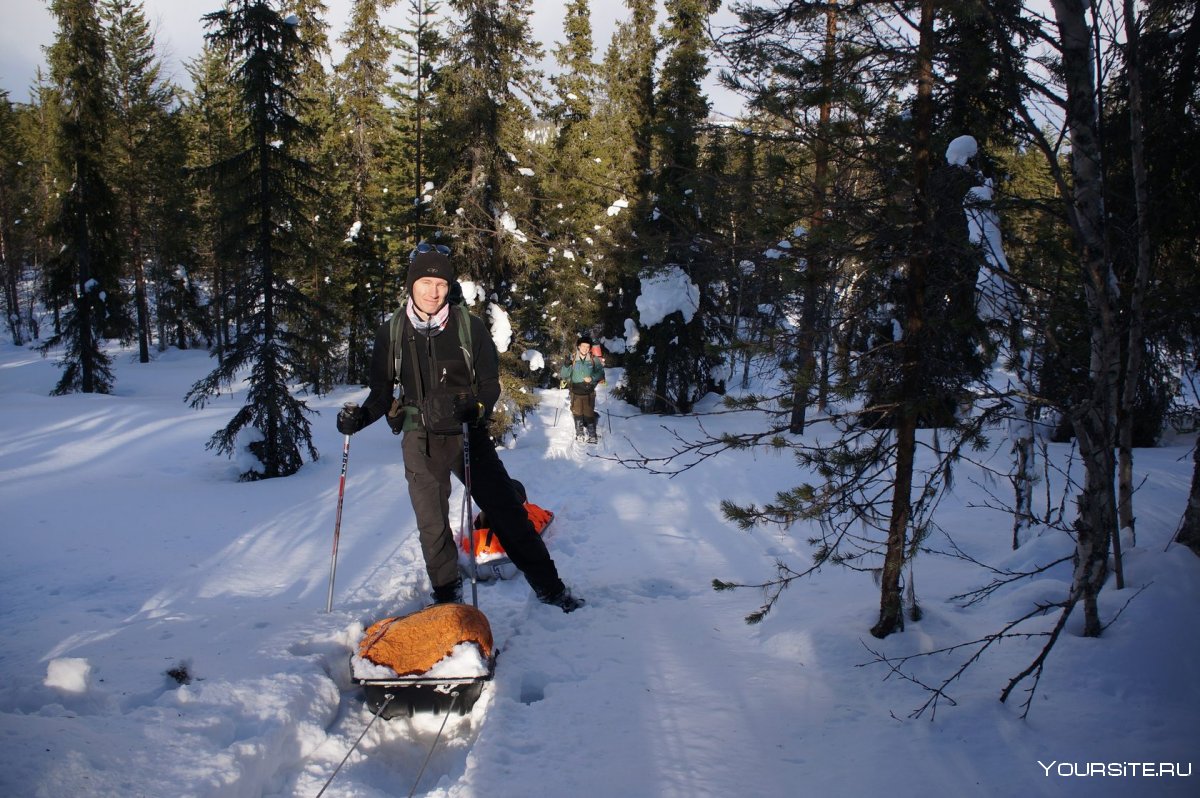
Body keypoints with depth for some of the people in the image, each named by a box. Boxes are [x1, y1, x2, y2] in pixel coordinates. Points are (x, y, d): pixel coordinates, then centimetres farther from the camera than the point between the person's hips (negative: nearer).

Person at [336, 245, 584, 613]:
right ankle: (447, 596, 26)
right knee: (432, 524, 7)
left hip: (468, 434, -1)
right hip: (420, 439, 2)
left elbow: (490, 385, -1)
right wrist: (361, 416, -12)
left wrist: (470, 407, -22)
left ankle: (549, 586, 11)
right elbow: (382, 390, 8)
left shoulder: (470, 326, -4)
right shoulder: (392, 331, 1)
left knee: (507, 510, 0)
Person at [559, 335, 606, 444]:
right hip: (575, 392, 1)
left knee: (589, 413, -1)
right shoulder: (572, 359, -3)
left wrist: (592, 378, -14)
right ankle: (579, 434, 23)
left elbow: (601, 373, 3)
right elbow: (564, 375, -3)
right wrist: (567, 365, -21)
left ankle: (592, 435, 7)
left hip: (589, 391, -1)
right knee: (577, 413, 10)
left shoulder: (594, 359, -4)